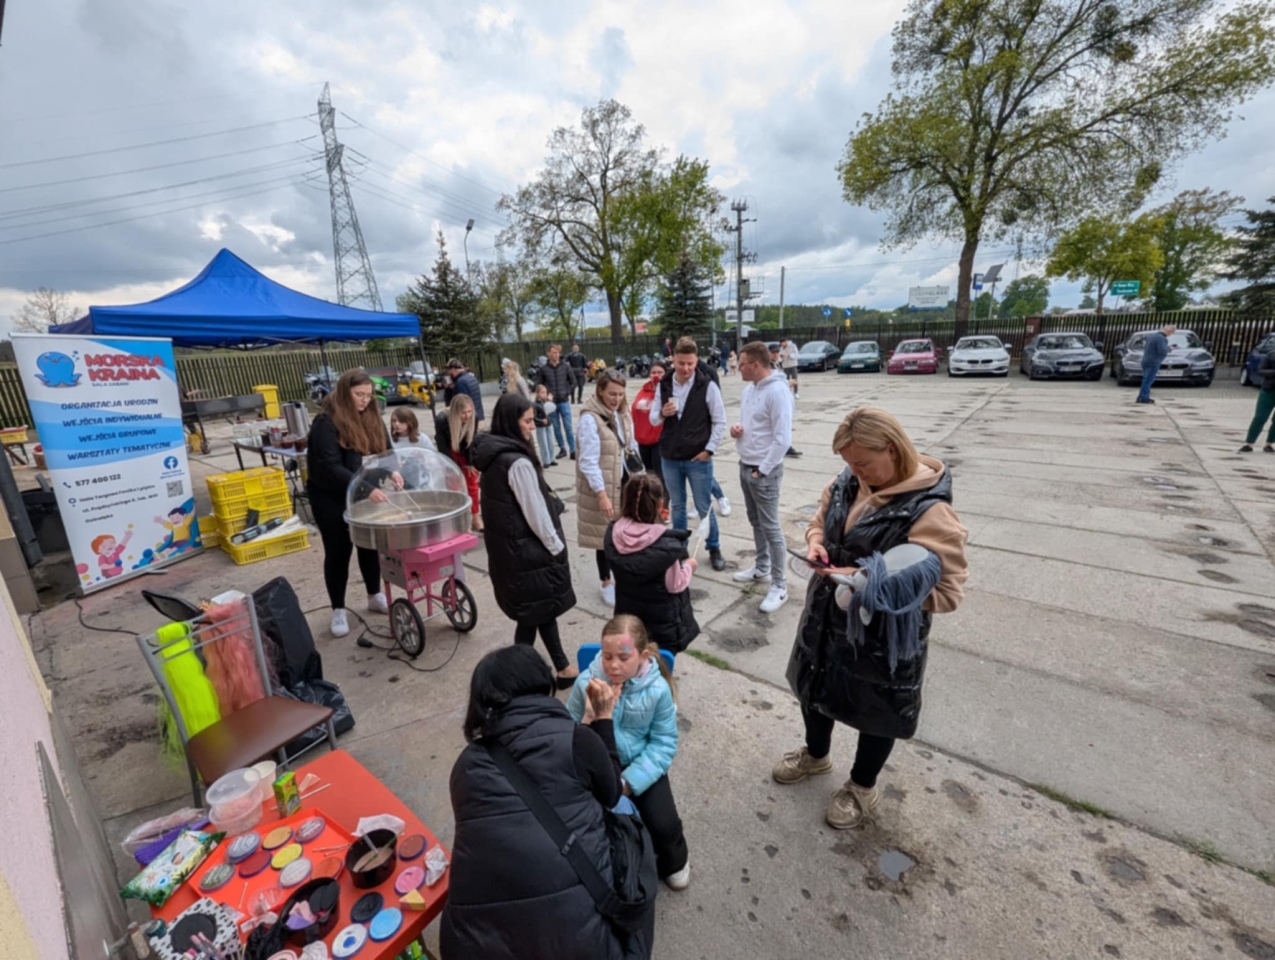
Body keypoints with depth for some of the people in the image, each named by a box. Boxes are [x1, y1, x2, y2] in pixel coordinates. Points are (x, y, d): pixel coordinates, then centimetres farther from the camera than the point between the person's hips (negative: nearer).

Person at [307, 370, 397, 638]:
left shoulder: (371, 416, 0)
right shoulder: (326, 423, -20)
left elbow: (385, 450, 3)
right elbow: (330, 468, -27)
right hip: (332, 499, -5)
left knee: (370, 545, 14)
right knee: (338, 553, 4)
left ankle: (375, 597, 31)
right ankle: (338, 610, 19)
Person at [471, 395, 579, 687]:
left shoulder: (492, 456, 4)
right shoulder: (518, 462, -23)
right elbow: (535, 514, -20)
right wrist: (557, 546, -9)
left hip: (505, 545, 9)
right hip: (525, 549, -9)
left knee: (543, 608, 19)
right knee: (532, 615, 8)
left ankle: (561, 668, 32)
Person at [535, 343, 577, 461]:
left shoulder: (565, 367, 0)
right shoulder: (543, 368, -2)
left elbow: (573, 382, 8)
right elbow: (538, 384, 4)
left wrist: (567, 393, -1)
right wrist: (546, 394, -7)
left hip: (564, 401, -1)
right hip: (551, 402, 1)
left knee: (568, 427, 0)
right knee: (556, 427, 9)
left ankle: (573, 450, 6)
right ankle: (562, 449, 20)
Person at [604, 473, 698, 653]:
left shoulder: (613, 534, -14)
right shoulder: (667, 544, -29)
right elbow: (675, 585, -18)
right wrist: (689, 566, 1)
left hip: (627, 619, 5)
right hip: (663, 624, -5)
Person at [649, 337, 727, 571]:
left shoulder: (708, 385, -10)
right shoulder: (664, 385, 1)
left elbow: (720, 422, -5)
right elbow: (653, 419, 7)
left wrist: (708, 449, -10)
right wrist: (662, 413, -15)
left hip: (698, 459, -3)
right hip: (669, 458, 3)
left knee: (704, 508, 9)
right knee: (677, 506, 16)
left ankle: (714, 549, 28)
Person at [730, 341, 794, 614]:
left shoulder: (777, 391, -18)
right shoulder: (748, 389, 8)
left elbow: (783, 439, -21)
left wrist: (762, 470, -18)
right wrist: (737, 428, -1)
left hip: (764, 471, -9)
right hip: (745, 466, 9)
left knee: (770, 527, -2)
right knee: (755, 522, 19)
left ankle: (779, 586, 9)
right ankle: (761, 568, 36)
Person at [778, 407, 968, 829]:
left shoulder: (929, 512, -26)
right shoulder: (848, 484, -7)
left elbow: (947, 592, -24)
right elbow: (821, 519, 10)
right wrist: (816, 540, -13)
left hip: (883, 634, -6)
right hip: (827, 617, 7)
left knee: (875, 712, 19)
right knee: (815, 688, 26)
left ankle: (862, 787, 49)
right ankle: (815, 755, 57)